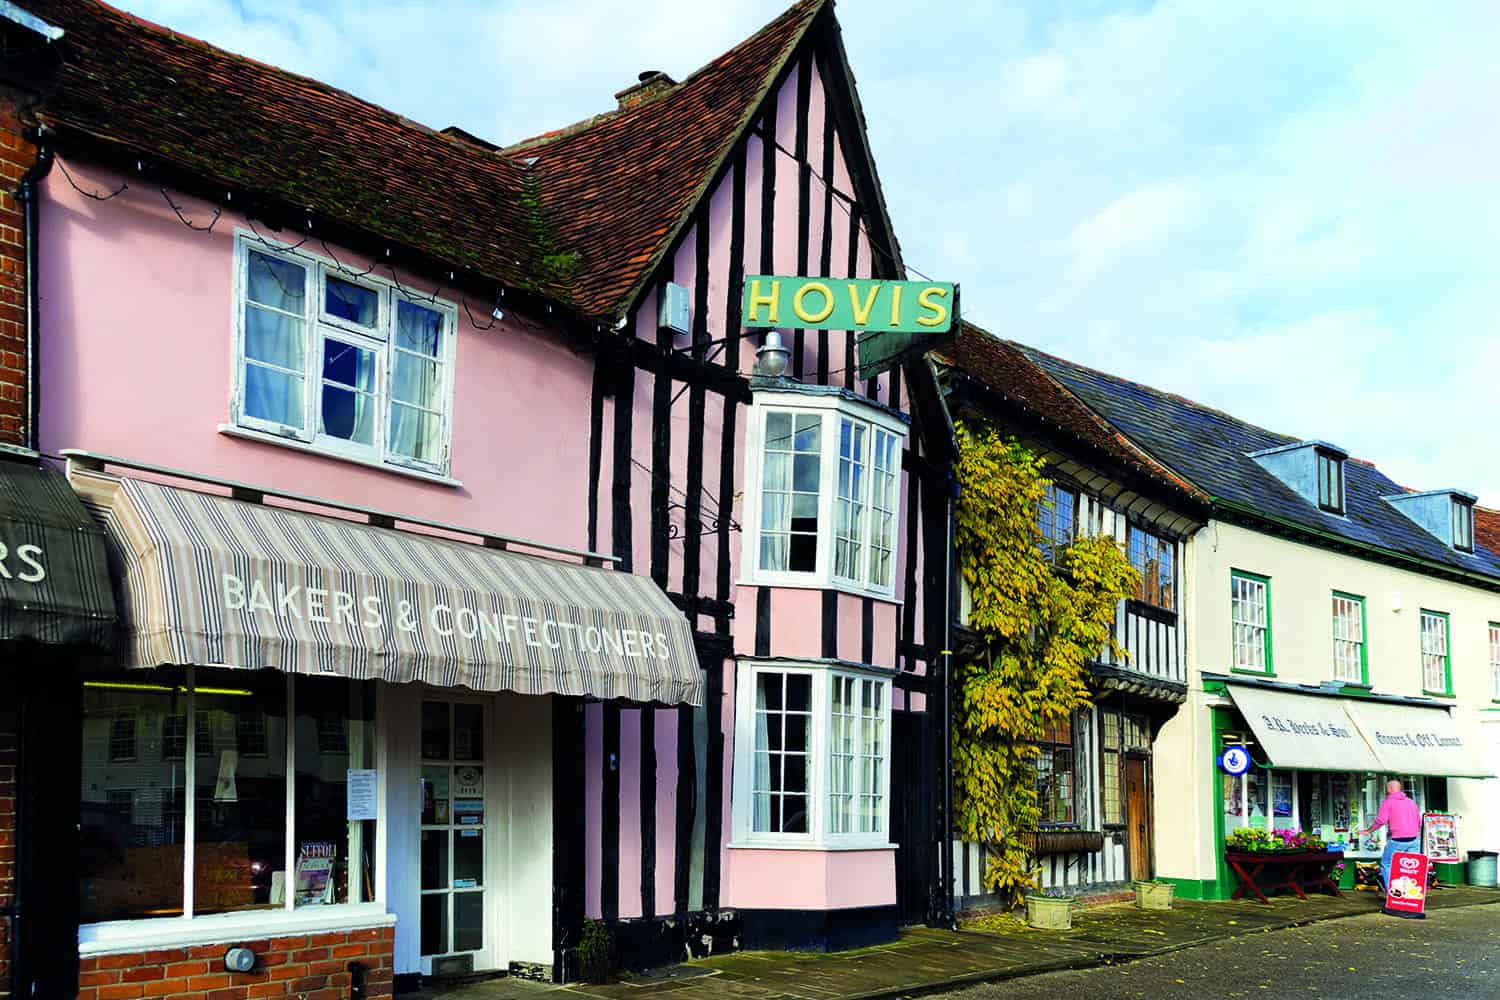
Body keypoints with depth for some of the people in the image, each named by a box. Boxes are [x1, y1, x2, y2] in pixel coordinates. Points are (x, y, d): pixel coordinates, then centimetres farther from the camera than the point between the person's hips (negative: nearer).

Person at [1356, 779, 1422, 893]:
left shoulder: (1388, 802, -2)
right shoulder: (1411, 802, 15)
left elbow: (1380, 821, -11)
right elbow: (1419, 823, 20)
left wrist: (1367, 831, -1)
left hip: (1397, 841, -5)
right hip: (1413, 840, 5)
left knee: (1386, 865, 7)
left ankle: (1391, 891, 1)